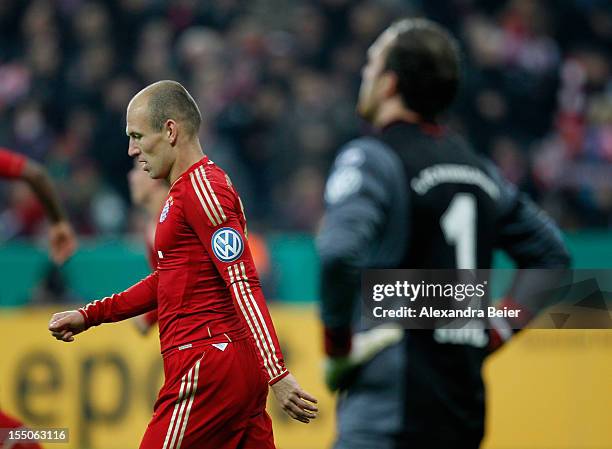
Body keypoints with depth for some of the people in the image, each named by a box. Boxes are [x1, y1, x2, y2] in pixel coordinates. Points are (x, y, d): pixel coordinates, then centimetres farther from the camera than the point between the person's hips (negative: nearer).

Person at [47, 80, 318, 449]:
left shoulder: (202, 187, -11)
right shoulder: (185, 190, 21)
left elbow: (243, 285, -19)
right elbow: (167, 281, 31)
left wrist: (277, 374, -26)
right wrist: (89, 316, 26)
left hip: (207, 363, -10)